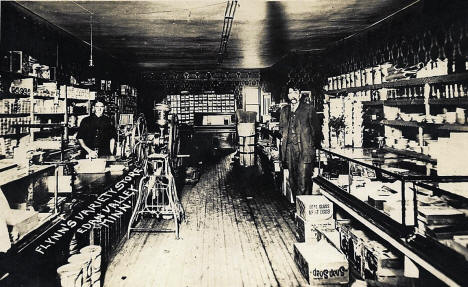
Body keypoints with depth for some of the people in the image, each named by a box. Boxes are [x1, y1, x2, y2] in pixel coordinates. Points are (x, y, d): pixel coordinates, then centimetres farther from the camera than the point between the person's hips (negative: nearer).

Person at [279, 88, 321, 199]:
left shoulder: (308, 109, 1)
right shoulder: (284, 110, 15)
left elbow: (316, 128, 4)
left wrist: (313, 144, 6)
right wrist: (284, 138, 13)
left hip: (304, 149, -5)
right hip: (289, 149, 5)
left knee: (304, 179, -9)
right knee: (292, 179, 9)